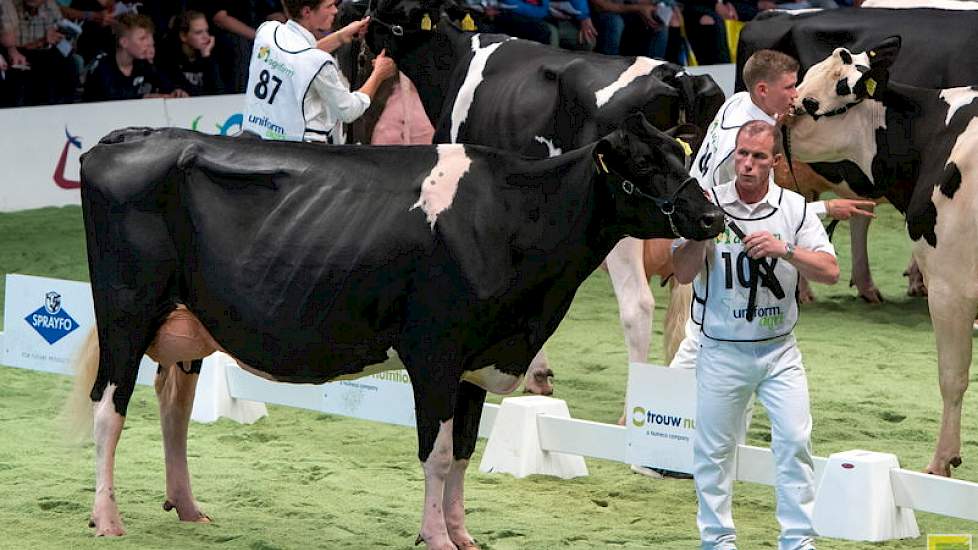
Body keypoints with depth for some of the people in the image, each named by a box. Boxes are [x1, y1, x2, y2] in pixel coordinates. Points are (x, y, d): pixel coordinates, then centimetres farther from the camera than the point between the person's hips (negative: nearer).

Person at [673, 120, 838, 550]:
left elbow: (830, 272, -8)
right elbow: (683, 274, -7)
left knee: (795, 441, -5)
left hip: (779, 350, 1)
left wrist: (784, 250, -22)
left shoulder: (794, 208, 0)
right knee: (714, 448, 5)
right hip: (722, 351, -1)